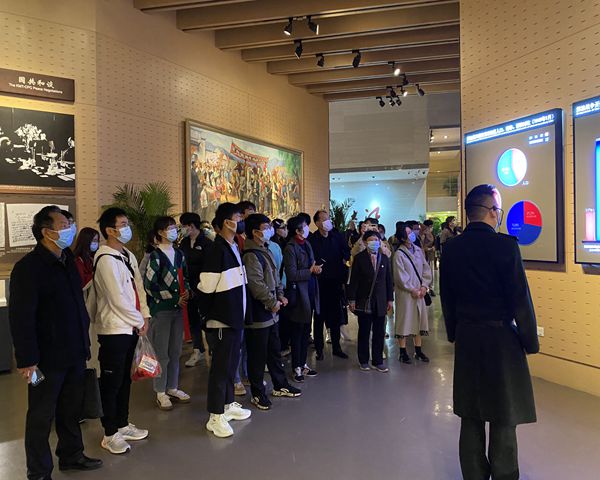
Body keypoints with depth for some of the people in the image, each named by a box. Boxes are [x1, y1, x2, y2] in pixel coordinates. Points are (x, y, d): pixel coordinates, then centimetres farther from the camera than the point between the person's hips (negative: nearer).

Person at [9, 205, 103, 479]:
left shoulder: (67, 262, 9)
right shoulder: (28, 267, -15)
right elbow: (20, 318, -18)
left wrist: (84, 341, 15)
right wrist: (27, 360, -19)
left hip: (75, 353, 7)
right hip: (47, 357, -7)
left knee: (71, 410, 19)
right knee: (41, 416, 9)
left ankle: (71, 455, 37)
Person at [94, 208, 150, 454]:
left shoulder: (128, 256, 9)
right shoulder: (106, 259, -18)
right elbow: (117, 299, -19)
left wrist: (145, 316, 1)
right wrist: (139, 322, -9)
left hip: (130, 327, 8)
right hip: (113, 330, -8)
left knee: (125, 379, 18)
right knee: (111, 383, 5)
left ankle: (122, 424, 32)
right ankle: (111, 434, 18)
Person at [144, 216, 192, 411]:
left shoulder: (178, 254, 11)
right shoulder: (155, 256, -9)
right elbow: (150, 285, -13)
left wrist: (186, 291, -1)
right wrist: (175, 298, -13)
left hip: (177, 308, 6)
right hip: (161, 309, -6)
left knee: (175, 351, 13)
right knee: (162, 352, 1)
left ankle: (173, 388, 25)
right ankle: (160, 393, 13)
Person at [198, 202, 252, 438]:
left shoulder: (234, 248, 10)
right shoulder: (217, 249, -18)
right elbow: (206, 287, -18)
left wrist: (240, 312, 15)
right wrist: (209, 314, -9)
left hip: (235, 317, 9)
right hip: (221, 320, -9)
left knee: (231, 363, 18)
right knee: (221, 366, 1)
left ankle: (228, 405, 33)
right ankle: (215, 417, 13)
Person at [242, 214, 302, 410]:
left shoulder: (266, 251, 13)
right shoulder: (251, 255, -18)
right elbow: (256, 284, -24)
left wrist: (280, 295, 9)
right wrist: (273, 302, -16)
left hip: (271, 312, 10)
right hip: (258, 314, -10)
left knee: (275, 351, 21)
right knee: (258, 356, 3)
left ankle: (280, 386, 35)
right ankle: (258, 393, 17)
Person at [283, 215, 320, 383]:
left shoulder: (306, 244, 10)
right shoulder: (290, 248, -14)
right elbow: (291, 274, -19)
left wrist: (316, 269, -3)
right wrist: (311, 271, -14)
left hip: (310, 293, 8)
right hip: (298, 294, -8)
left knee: (306, 331, 16)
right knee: (297, 332, 3)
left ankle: (303, 363, 28)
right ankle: (296, 368, 15)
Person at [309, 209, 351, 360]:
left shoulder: (336, 236, 5)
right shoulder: (312, 239, -9)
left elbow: (347, 252, 13)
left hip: (335, 282, 4)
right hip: (319, 283, -4)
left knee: (335, 316, 12)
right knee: (319, 316, 5)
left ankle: (336, 347, 24)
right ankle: (319, 349, 16)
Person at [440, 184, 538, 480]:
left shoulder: (451, 248, 1)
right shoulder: (505, 245, -15)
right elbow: (520, 299, -13)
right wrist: (530, 341, -2)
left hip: (466, 337, 5)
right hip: (500, 337, -5)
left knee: (471, 416, 15)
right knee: (504, 418, 7)